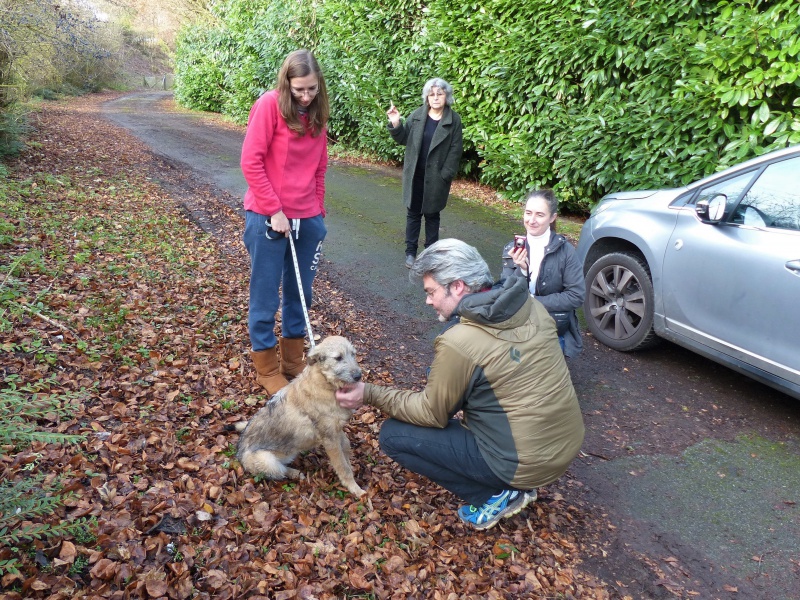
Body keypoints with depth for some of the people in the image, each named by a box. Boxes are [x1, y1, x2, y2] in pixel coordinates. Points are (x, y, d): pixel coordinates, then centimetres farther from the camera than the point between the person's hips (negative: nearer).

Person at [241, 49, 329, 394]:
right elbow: (251, 162, -14)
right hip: (268, 218, -6)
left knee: (300, 293, 14)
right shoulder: (270, 104, -11)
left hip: (307, 219, 6)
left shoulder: (316, 113, 7)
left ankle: (293, 361, 31)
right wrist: (274, 211, -15)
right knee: (266, 297, 5)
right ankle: (266, 370, 21)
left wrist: (317, 211, 10)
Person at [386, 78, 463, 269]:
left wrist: (445, 175, -12)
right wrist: (395, 124, -15)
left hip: (436, 177, -2)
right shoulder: (417, 115, 0)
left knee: (432, 214, 10)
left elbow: (455, 150, -6)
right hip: (415, 174, 2)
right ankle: (410, 251, 19)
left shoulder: (454, 120, -5)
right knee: (413, 213, 9)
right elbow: (403, 139, 4)